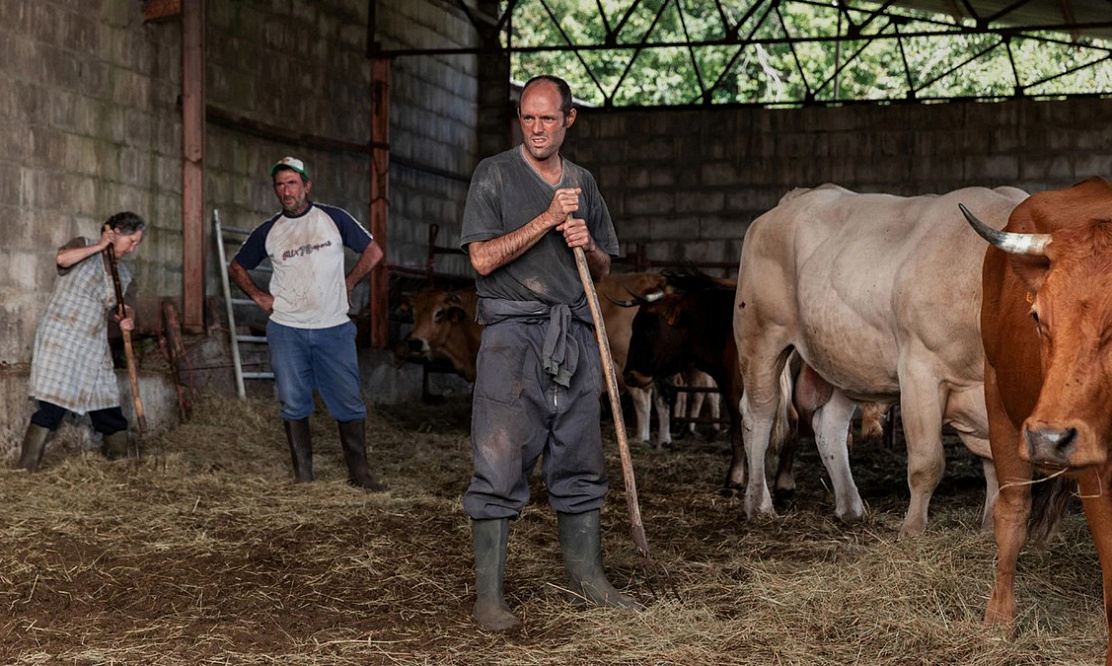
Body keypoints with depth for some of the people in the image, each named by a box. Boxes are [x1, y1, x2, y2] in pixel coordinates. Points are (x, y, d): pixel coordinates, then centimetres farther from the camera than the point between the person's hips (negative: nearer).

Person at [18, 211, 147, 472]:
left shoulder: (122, 274, 15)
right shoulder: (83, 245, -2)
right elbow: (61, 258, -23)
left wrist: (127, 317, 2)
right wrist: (99, 246, -15)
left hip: (93, 347, 7)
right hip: (61, 340, -6)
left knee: (109, 408, 6)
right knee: (53, 406, -15)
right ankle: (27, 469, -12)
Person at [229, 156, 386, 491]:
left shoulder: (333, 218, 2)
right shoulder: (268, 231, 6)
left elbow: (373, 252, 10)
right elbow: (236, 267, 19)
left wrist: (347, 285, 4)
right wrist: (258, 296, 6)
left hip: (334, 328, -1)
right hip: (286, 330, 1)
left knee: (350, 403, -2)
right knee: (293, 404, 4)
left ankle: (359, 472, 7)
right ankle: (302, 474, 13)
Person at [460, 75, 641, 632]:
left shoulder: (583, 183, 16)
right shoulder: (494, 175, 0)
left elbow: (603, 270, 21)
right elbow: (482, 257, -10)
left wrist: (588, 245, -1)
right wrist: (547, 219, -13)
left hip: (574, 335, 5)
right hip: (513, 333, -5)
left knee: (579, 464, 10)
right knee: (499, 466, -7)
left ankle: (585, 575, 22)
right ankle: (488, 595, -3)